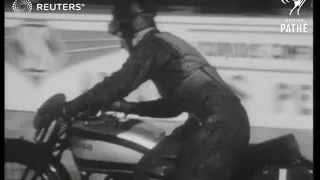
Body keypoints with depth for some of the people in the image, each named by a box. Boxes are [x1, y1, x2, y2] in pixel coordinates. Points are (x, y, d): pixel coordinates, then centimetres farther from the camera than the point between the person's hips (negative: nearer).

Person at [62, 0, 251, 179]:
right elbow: (174, 104, 31)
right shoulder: (166, 43, 27)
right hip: (231, 118, 10)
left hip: (219, 122, -10)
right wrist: (129, 107, 23)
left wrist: (68, 108, -9)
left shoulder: (151, 45, -3)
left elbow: (120, 83, -17)